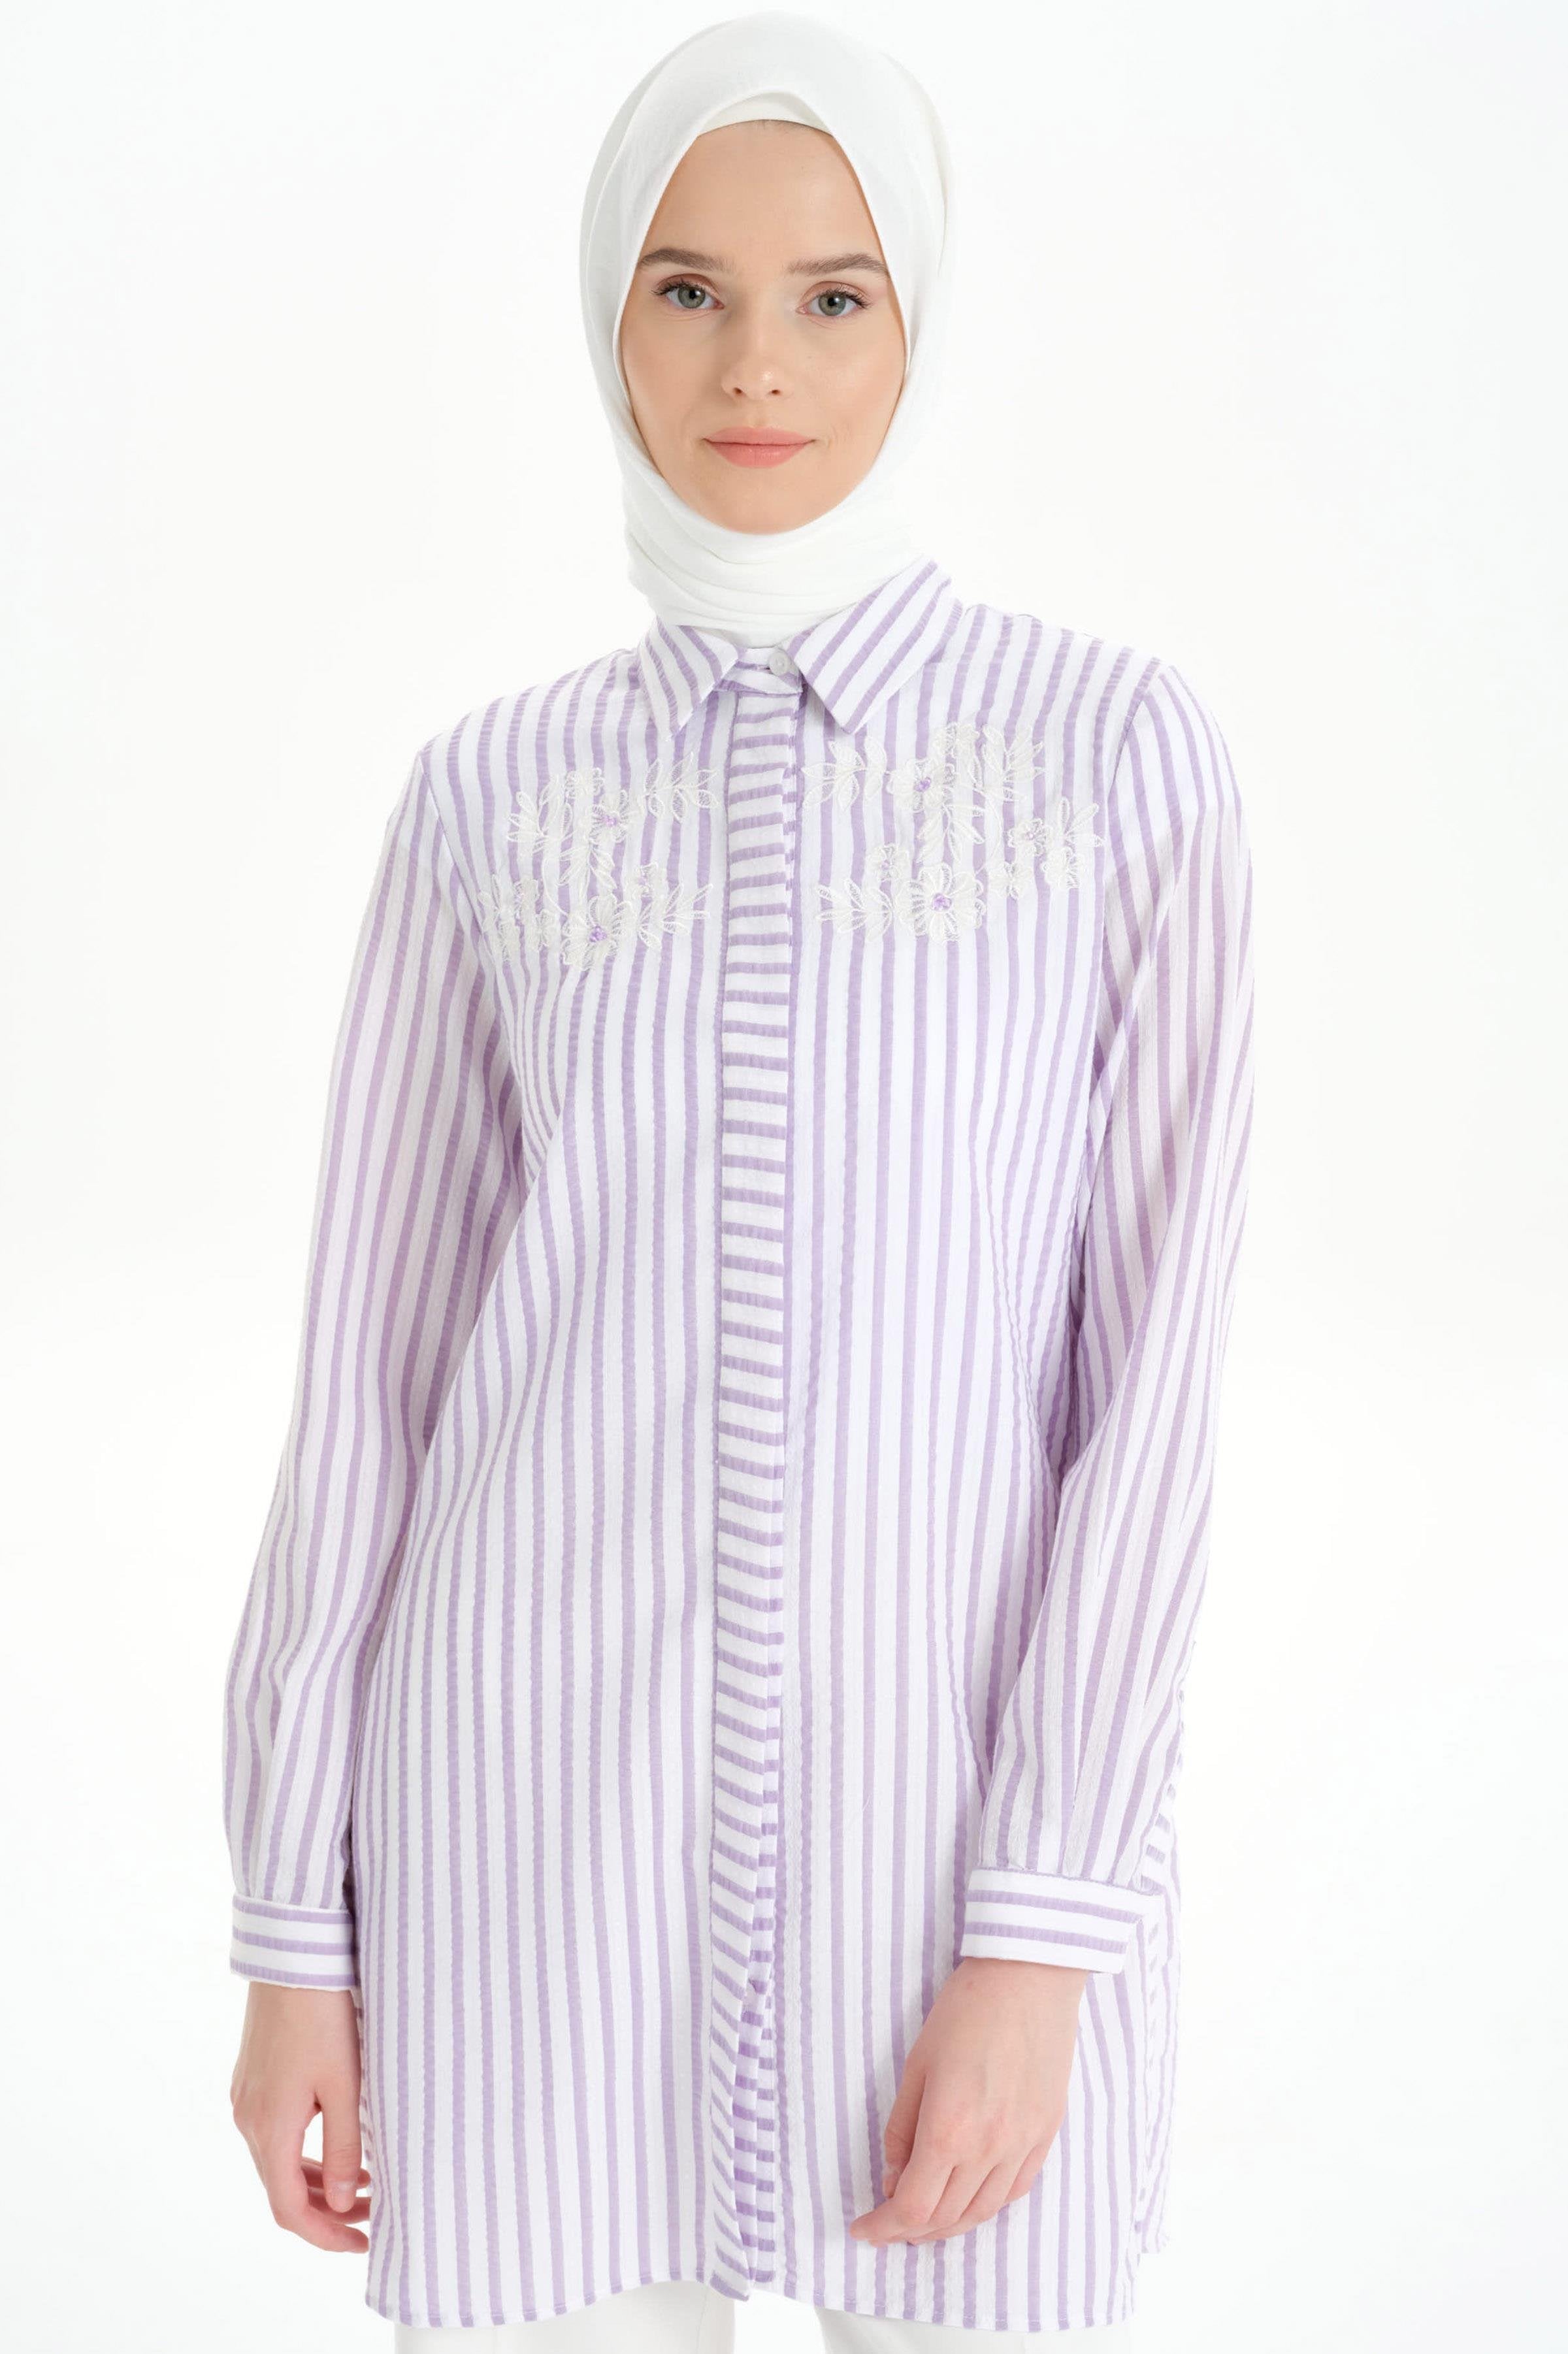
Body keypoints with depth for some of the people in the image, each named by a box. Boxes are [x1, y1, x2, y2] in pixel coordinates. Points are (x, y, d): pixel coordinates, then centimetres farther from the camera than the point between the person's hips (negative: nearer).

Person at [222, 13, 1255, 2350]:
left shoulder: (1124, 748, -1)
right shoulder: (494, 798, 5)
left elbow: (1159, 1355, -7)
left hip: (968, 1815, -1)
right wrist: (293, 1929, 4)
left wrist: (1039, 1938, -13)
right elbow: (374, 1367, 5)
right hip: (554, 1812, 2)